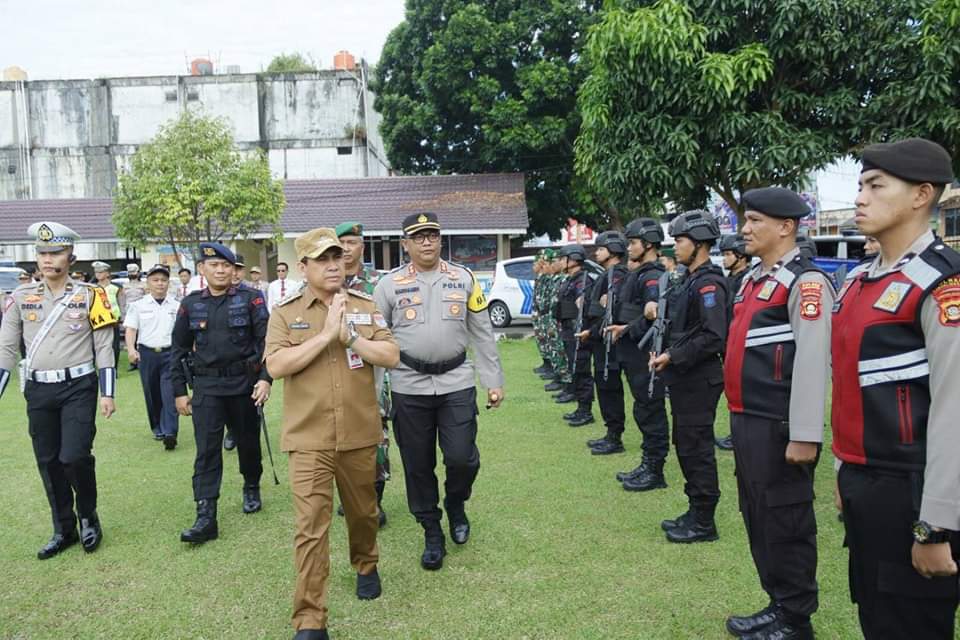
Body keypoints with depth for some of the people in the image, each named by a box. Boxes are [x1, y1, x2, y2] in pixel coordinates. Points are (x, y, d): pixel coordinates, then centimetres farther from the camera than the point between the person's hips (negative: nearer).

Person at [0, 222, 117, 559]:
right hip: (38, 391, 4)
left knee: (75, 456, -12)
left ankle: (88, 515, 15)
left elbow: (104, 348, -2)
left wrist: (108, 393, -7)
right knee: (48, 462, 9)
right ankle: (64, 529, 24)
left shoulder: (90, 295, -3)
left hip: (78, 388, -3)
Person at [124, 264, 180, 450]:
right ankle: (157, 428, 27)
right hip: (147, 353, 1)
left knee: (170, 394, -10)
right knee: (152, 394, 10)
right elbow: (131, 329, 0)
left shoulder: (176, 306, 6)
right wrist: (131, 349, -15)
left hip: (170, 353, -1)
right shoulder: (138, 306, 4)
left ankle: (169, 433, -13)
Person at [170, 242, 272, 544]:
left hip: (245, 383, -1)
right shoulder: (191, 304, 5)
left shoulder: (251, 299, -3)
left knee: (248, 442, 14)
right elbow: (179, 350, 9)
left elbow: (266, 340, -7)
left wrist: (265, 378, -17)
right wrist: (179, 391, 5)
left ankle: (251, 488, 39)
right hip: (207, 387, 1)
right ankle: (206, 517, -2)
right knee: (206, 450, -3)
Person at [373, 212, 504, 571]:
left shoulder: (463, 279, 5)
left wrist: (494, 381, 6)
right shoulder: (390, 284, 1)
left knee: (461, 456, -5)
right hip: (409, 388, 0)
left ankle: (456, 505, 28)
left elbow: (482, 335, 8)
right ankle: (432, 535, 25)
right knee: (417, 465, 6)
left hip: (456, 383, 0)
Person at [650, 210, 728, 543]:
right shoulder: (688, 279, 13)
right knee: (685, 445, 16)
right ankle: (695, 512, 28)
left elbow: (713, 336, -24)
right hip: (684, 378, 10)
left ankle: (704, 523, 10)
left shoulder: (708, 283, -17)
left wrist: (673, 358, -19)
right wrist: (665, 352, 7)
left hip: (700, 379, -10)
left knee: (697, 449, -2)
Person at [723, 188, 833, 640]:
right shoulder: (754, 278, 14)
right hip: (746, 420, 9)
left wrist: (805, 436, -22)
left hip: (778, 426, -9)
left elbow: (812, 362, -20)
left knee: (785, 521, 4)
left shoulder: (805, 281, -13)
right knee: (757, 517, 17)